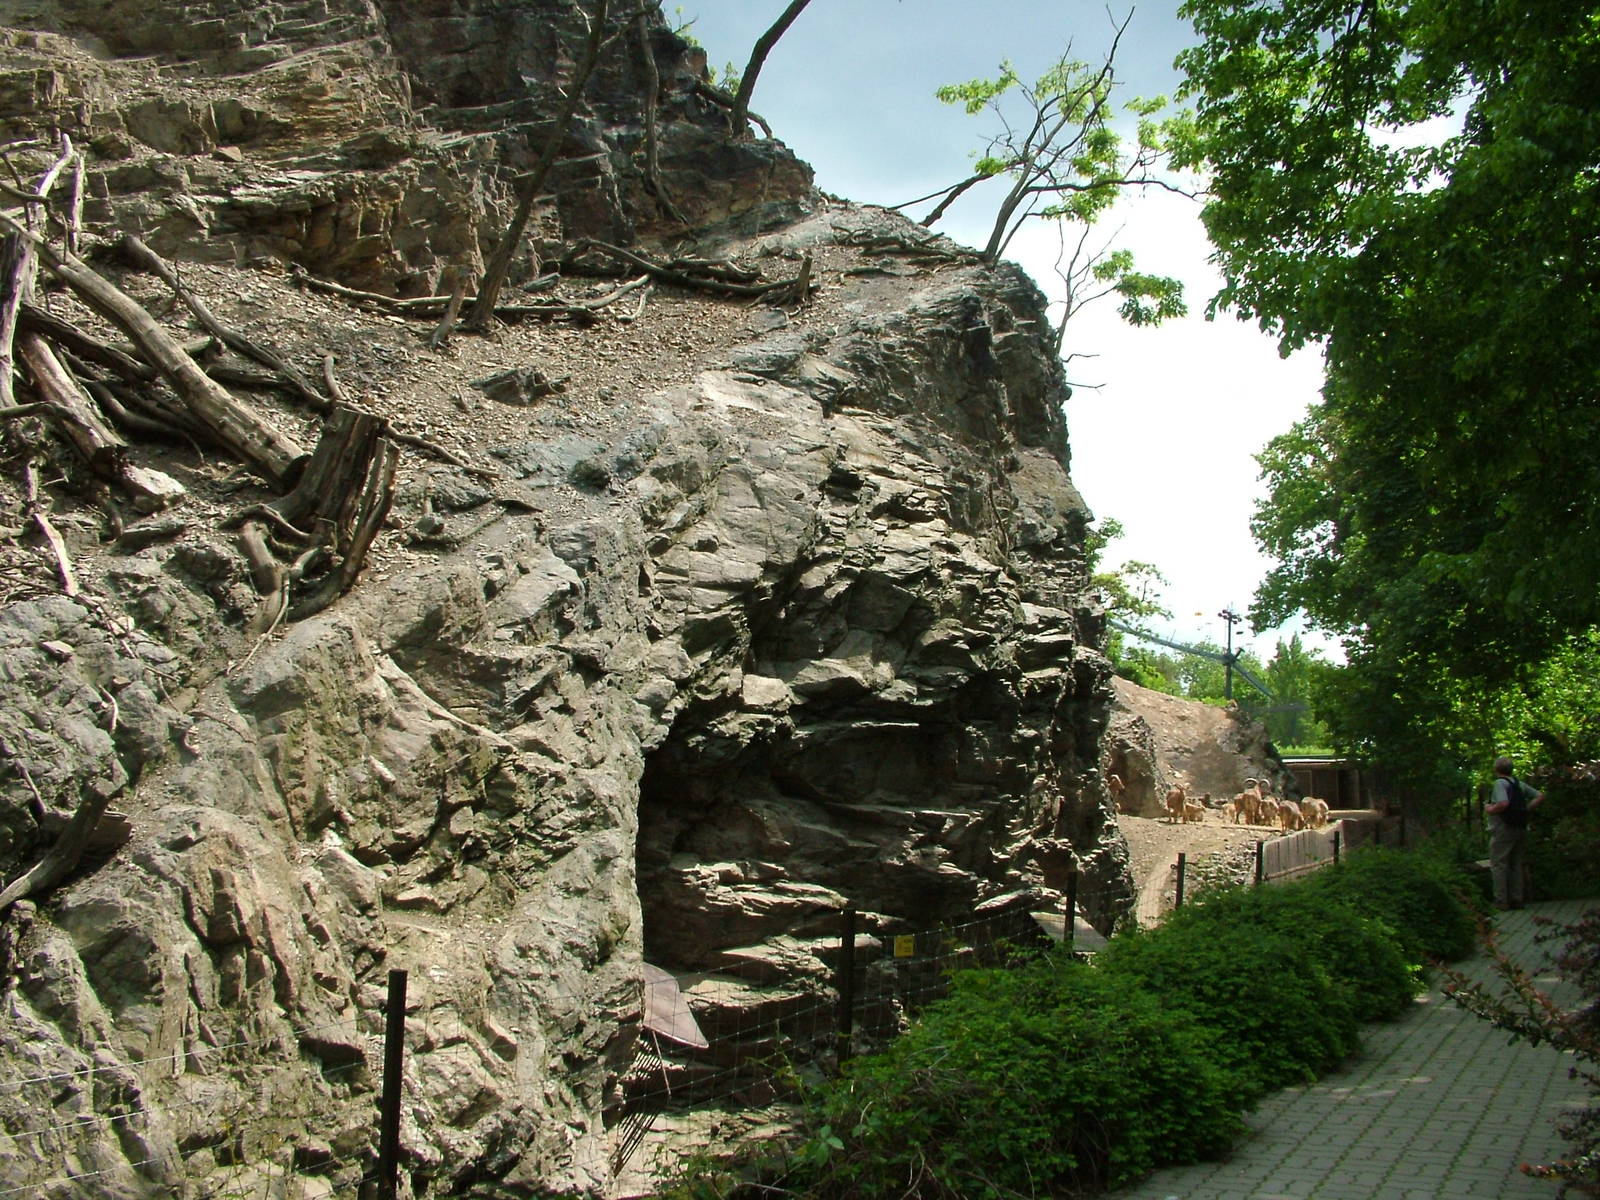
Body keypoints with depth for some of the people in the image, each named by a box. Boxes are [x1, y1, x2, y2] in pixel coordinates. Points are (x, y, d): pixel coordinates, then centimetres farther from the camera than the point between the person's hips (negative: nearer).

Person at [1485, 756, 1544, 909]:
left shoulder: (1499, 783, -13)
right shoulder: (1519, 784, 12)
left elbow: (1503, 804, -27)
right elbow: (1540, 796, 12)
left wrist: (1489, 809, -10)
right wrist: (1526, 810, 11)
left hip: (1503, 829, -8)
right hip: (1520, 829, 8)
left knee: (1498, 865, -2)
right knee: (1516, 865, 13)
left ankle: (1501, 901, -4)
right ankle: (1516, 899, 15)